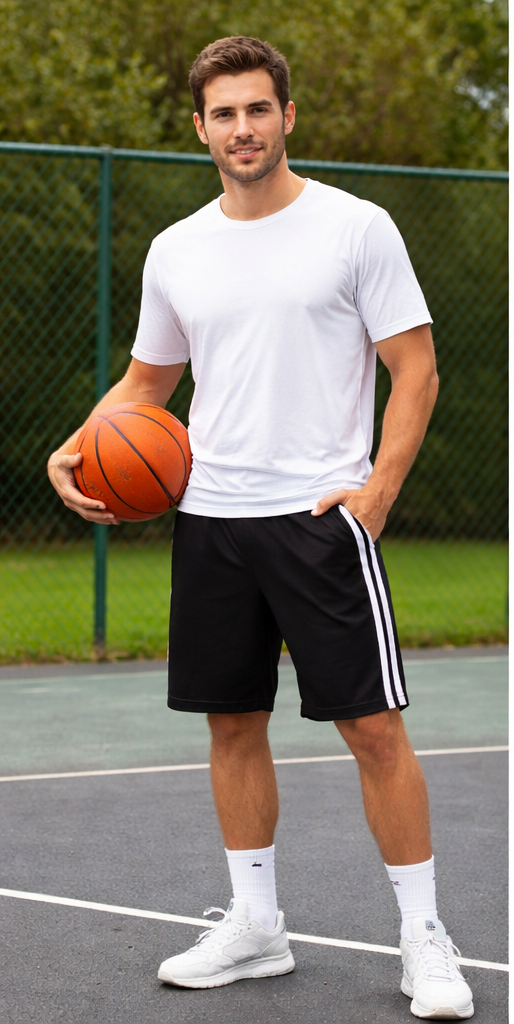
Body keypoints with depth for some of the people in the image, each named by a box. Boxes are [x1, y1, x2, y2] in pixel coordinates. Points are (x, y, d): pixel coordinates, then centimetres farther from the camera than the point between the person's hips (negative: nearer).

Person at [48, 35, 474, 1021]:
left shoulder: (356, 227, -4)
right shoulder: (176, 252, 10)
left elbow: (416, 367, -4)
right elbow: (146, 381, 21)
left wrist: (377, 487, -14)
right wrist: (76, 451, 3)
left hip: (322, 516, -5)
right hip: (209, 517, 5)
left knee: (373, 727, -5)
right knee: (233, 726, 10)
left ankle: (423, 939, 5)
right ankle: (255, 927, 23)